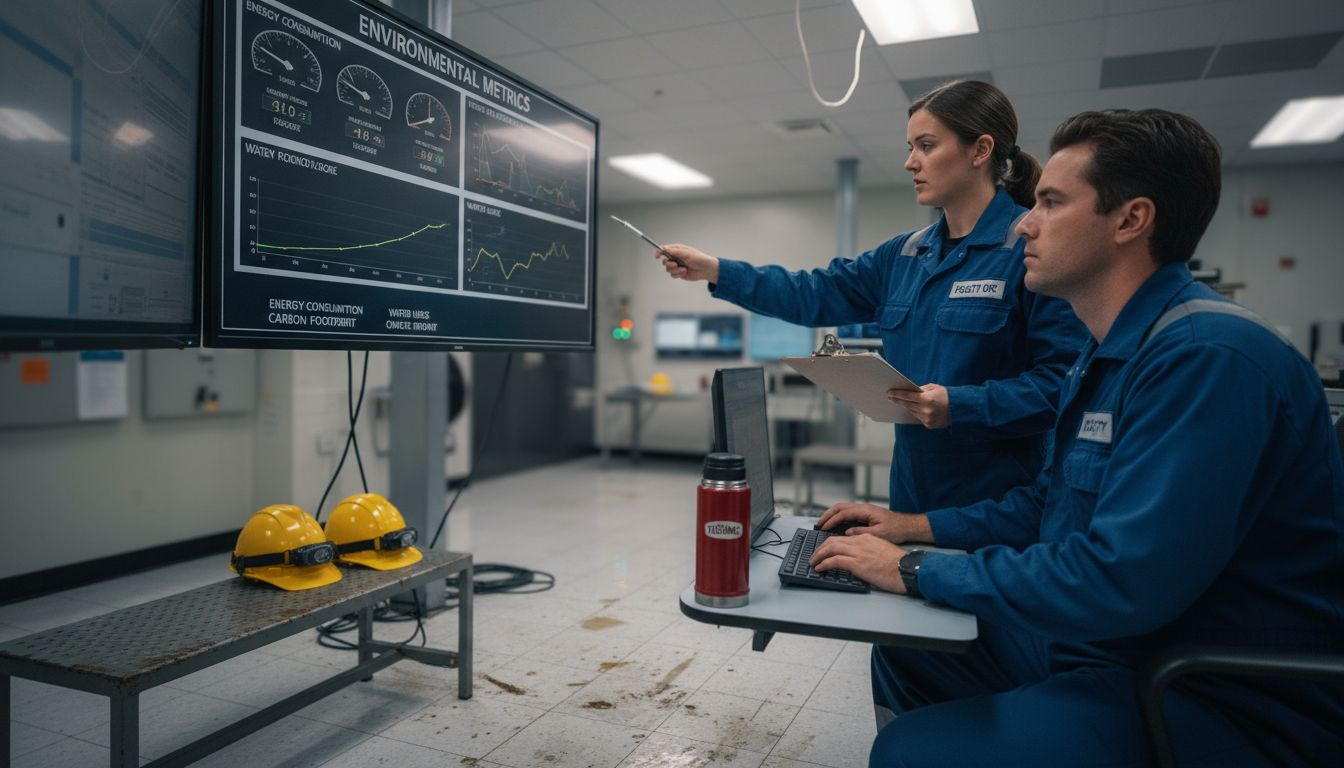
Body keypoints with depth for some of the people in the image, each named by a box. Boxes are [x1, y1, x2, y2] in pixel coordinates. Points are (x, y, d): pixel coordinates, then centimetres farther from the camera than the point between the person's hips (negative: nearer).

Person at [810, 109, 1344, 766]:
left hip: (1223, 705, -9)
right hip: (1100, 645, 10)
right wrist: (919, 528, 8)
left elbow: (1122, 580, -31)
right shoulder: (1106, 355, 9)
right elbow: (1051, 502, 18)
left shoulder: (1206, 354, -25)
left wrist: (918, 570, -21)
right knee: (904, 648, 13)